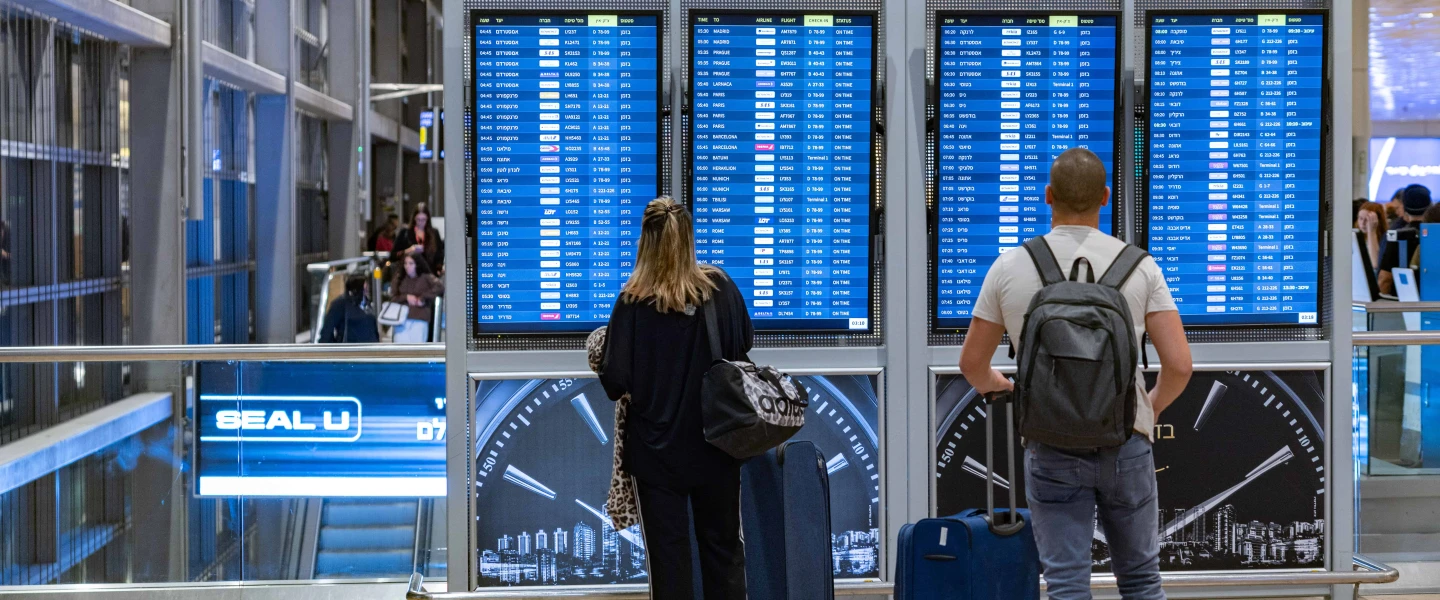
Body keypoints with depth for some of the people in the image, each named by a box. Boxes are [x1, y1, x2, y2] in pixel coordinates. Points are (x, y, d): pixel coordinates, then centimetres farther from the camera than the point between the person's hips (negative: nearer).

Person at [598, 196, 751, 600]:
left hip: (657, 449, -2)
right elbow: (744, 344, 11)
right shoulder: (721, 288, -6)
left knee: (668, 556, 5)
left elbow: (615, 382, -15)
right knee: (723, 546, 14)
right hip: (715, 445, 2)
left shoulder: (634, 301, -14)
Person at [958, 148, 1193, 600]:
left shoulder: (1010, 267, -2)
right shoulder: (1140, 266, -3)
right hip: (1125, 444, 1)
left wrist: (998, 387, 28)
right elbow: (1179, 364, -7)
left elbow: (972, 363, 6)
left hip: (1052, 448, 0)